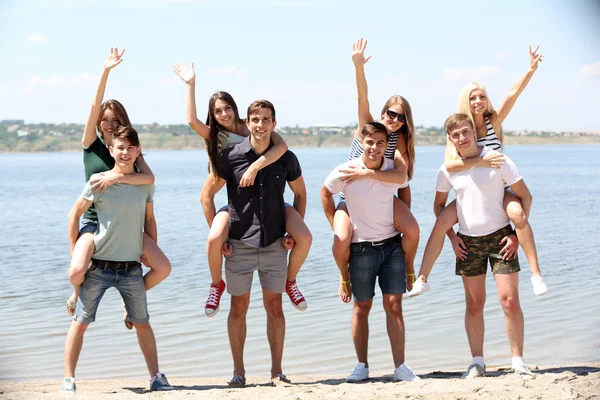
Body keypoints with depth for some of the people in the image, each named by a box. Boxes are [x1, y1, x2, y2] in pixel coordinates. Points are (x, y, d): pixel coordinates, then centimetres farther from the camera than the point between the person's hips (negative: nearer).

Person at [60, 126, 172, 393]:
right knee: (80, 322, 0)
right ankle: (68, 379, 7)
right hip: (98, 267, -2)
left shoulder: (145, 183, 4)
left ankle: (156, 377, 17)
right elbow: (75, 214, 0)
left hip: (132, 268, 3)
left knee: (142, 323, 9)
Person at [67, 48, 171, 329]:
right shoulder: (91, 144, -1)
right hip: (94, 219, -3)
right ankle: (78, 294, 8)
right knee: (77, 270, -30)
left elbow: (149, 178, -15)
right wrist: (105, 72, -24)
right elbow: (95, 107, -15)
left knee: (163, 268, -13)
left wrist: (116, 177, -27)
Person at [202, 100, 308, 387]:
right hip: (239, 245, -1)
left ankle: (277, 371, 13)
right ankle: (238, 371, 13)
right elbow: (208, 195, 2)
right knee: (239, 307, 4)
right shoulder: (231, 156, -6)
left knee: (274, 306, 6)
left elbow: (300, 193, 16)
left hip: (275, 245, 1)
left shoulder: (286, 158, 0)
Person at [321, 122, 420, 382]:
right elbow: (325, 193, 5)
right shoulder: (345, 172, -9)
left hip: (391, 244, 1)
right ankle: (362, 366, 16)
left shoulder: (394, 169, -4)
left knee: (394, 305, -2)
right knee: (362, 307, 6)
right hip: (361, 248, -1)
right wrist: (336, 226, 3)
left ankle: (400, 366, 1)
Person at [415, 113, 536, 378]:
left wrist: (517, 235, -10)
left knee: (509, 300, -8)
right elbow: (439, 205, 15)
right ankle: (477, 363, 10)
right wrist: (452, 236, 3)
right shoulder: (448, 169, 0)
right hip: (468, 241, 3)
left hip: (500, 237, -3)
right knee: (474, 304, 5)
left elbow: (525, 196, -4)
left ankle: (518, 361, 1)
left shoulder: (497, 160, -8)